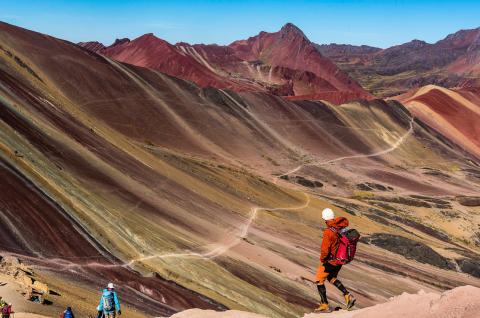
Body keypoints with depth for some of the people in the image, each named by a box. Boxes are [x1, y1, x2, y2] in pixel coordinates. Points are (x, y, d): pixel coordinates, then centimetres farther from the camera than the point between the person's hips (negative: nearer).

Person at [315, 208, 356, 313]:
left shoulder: (328, 232, -26)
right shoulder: (342, 227, -4)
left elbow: (325, 250, -23)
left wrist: (322, 259, -4)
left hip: (330, 261, -7)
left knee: (319, 280, 11)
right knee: (332, 278, 28)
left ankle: (325, 305, 15)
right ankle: (347, 296, 18)